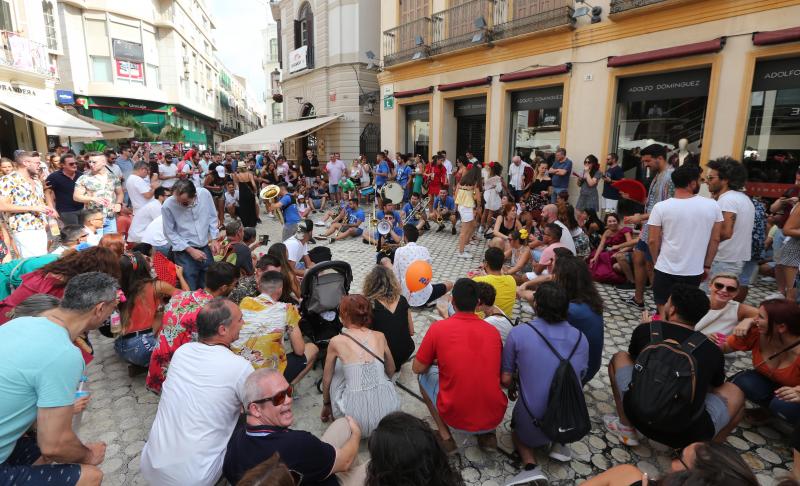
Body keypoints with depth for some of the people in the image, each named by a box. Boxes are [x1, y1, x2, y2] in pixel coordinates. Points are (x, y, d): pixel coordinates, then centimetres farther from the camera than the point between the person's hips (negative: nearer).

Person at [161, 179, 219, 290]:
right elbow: (170, 233, -7)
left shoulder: (205, 194, -11)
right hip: (185, 252, -3)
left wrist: (214, 238, 1)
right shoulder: (167, 206, -16)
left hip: (206, 248, 3)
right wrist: (190, 250, -11)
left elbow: (212, 217, 6)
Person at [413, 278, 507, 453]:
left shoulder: (438, 328, -10)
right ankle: (487, 434, 18)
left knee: (425, 374, 18)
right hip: (495, 417, 4)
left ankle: (445, 436, 11)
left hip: (455, 417, -3)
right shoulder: (493, 331, 1)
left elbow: (417, 368, 0)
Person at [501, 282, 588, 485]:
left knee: (517, 427, 32)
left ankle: (530, 465, 5)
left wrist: (513, 388, 16)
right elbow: (580, 378, 12)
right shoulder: (581, 338, -3)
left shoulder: (519, 333, -14)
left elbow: (506, 380, -6)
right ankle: (560, 441, 16)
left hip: (534, 424, -3)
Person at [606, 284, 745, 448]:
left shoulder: (645, 330, 3)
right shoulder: (713, 350, 4)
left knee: (619, 357, 22)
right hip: (686, 435, 1)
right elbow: (716, 386, 26)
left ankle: (626, 428, 18)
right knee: (735, 392, 24)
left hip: (638, 417, 0)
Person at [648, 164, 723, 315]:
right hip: (695, 271, 2)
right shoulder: (712, 206, -4)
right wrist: (707, 266, 13)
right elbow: (715, 239, 1)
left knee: (664, 311, 11)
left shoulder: (661, 207, -10)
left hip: (666, 270, -2)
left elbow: (652, 240, -7)